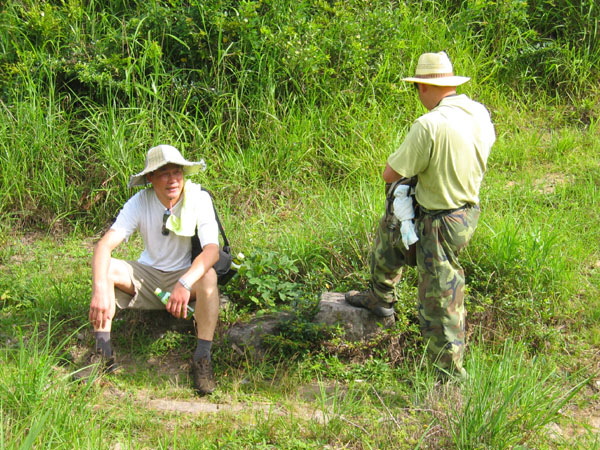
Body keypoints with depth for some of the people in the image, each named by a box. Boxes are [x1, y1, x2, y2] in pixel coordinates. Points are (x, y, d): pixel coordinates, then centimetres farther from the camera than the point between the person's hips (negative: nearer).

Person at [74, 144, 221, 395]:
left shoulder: (198, 199, -17)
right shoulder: (140, 202, -13)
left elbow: (212, 250, -29)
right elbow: (105, 244, -23)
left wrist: (185, 283, -47)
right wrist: (100, 289, -41)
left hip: (185, 273, -2)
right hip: (147, 275, 2)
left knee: (208, 277, -35)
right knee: (106, 268, -23)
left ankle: (202, 358, -29)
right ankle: (103, 353, -19)